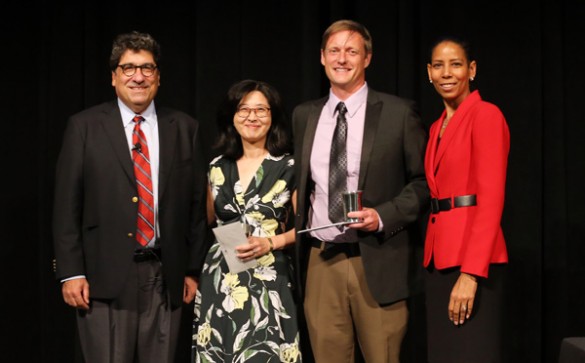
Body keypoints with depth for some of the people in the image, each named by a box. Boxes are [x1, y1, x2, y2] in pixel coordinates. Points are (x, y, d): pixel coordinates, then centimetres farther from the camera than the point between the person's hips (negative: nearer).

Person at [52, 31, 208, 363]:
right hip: (105, 276, -2)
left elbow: (197, 204, 8)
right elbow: (67, 205, -1)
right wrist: (71, 272, -6)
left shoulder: (184, 128, 8)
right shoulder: (84, 126, 2)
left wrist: (193, 269, 7)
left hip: (165, 276, 2)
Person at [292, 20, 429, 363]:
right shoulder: (304, 115, 11)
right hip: (320, 261, 4)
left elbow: (423, 181, 1)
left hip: (376, 261, -3)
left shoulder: (398, 113, -1)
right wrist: (295, 241, 8)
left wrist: (383, 216, -13)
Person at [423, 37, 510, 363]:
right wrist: (435, 257, 6)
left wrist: (471, 273, -22)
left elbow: (492, 198, -16)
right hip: (440, 256, 8)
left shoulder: (486, 115, -8)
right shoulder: (438, 127, 17)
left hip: (473, 260, -8)